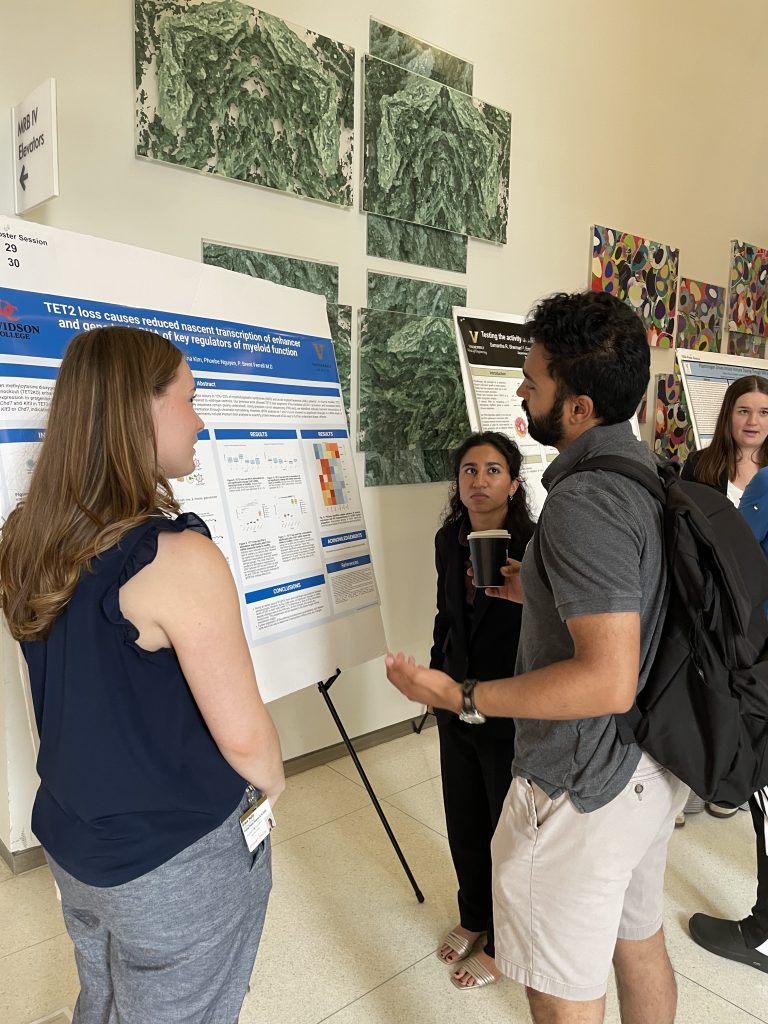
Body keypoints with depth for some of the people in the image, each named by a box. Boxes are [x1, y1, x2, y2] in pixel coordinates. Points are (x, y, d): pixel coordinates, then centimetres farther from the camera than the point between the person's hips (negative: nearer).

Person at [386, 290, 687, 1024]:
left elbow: (608, 680, -32)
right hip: (650, 768, 9)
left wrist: (462, 699, -26)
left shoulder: (585, 501, -27)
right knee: (639, 942, 28)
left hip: (583, 790, -9)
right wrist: (542, 593, 10)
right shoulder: (649, 471, 3)